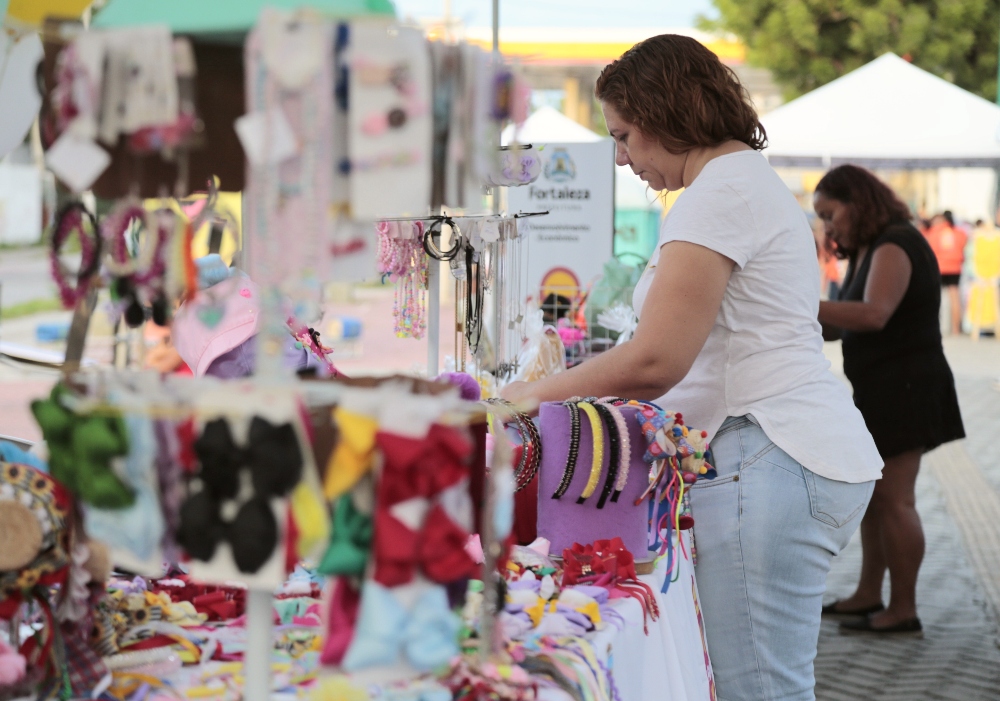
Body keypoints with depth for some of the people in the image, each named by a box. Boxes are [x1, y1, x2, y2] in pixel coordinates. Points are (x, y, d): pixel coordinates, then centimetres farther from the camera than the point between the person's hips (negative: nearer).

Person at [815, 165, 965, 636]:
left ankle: (904, 610, -2)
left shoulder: (894, 247, -16)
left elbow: (874, 315, -32)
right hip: (881, 389, 10)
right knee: (872, 494, 14)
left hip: (905, 386, -10)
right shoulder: (866, 251, 15)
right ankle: (869, 595, 22)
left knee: (893, 497, -7)